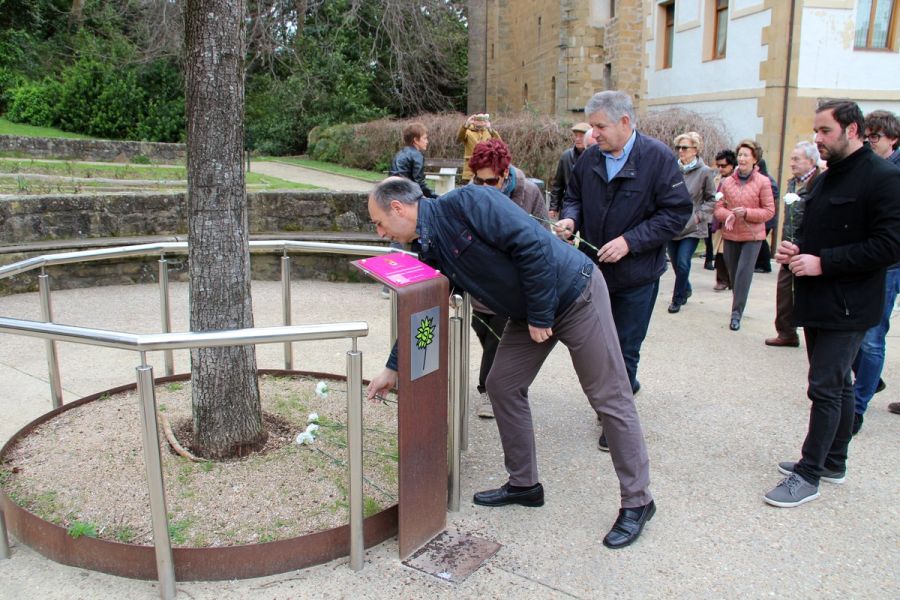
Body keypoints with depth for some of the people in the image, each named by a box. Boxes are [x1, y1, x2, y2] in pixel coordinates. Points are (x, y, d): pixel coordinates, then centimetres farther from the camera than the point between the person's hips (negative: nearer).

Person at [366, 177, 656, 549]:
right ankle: (524, 484, 24)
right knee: (503, 386, 8)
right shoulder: (429, 250, 3)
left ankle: (637, 501, 13)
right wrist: (393, 369, 19)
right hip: (528, 313, 8)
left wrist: (540, 315, -20)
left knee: (610, 399, 0)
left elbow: (532, 244, -28)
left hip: (575, 295, -8)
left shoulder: (465, 203, -23)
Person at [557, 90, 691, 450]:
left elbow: (676, 212, -14)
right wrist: (571, 218, -8)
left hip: (636, 274, -5)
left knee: (624, 349, 4)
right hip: (595, 269, 5)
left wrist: (629, 241, -21)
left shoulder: (657, 157, -13)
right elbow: (574, 197, 15)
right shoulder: (589, 158, 0)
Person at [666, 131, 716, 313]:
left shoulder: (705, 172, -6)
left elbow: (711, 200, 2)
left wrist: (699, 216, -10)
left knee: (683, 263, -9)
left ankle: (677, 299, 9)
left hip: (692, 228, -3)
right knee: (676, 263, 14)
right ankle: (686, 289, 40)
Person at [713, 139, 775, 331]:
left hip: (752, 236, -3)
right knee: (733, 273, 11)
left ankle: (736, 313, -4)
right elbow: (719, 208, 5)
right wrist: (729, 215, -17)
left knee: (744, 273, -10)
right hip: (730, 234, 3)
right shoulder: (727, 181, 4)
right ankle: (738, 307, 30)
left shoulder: (763, 182, -5)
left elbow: (769, 211, -5)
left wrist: (747, 212, -19)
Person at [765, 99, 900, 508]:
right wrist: (796, 249, 4)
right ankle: (833, 461, 28)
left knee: (826, 389, -6)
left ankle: (808, 475, 3)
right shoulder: (825, 180, 15)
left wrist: (822, 262, -21)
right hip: (819, 302, 9)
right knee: (838, 384, 17)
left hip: (848, 306, -9)